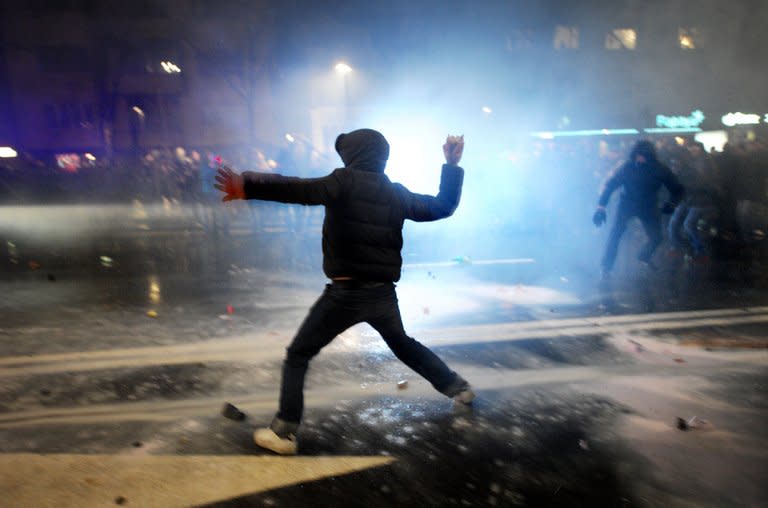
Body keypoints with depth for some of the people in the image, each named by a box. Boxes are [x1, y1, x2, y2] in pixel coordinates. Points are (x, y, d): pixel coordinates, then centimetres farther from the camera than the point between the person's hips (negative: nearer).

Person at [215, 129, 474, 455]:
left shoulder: (345, 181, -7)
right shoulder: (397, 193, 8)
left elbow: (301, 190, -26)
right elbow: (443, 207, 17)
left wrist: (249, 187, -36)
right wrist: (452, 165, 27)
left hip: (346, 292, -6)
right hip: (383, 292, 6)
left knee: (297, 356, 7)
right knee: (403, 344, 32)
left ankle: (284, 433, 2)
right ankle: (458, 388, 41)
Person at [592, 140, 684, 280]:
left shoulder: (660, 170, -16)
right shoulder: (627, 167, -22)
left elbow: (677, 189, -2)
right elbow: (610, 185, -17)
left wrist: (672, 203, -16)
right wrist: (601, 207, -25)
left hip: (649, 206, 3)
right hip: (627, 203, -2)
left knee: (656, 236, 1)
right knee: (616, 232, -21)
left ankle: (644, 256, 35)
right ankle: (606, 267, -12)